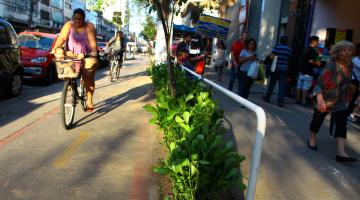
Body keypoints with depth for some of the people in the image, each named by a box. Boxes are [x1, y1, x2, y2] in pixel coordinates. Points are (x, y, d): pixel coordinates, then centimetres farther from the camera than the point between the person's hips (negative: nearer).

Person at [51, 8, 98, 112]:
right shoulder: (69, 25, 1)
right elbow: (62, 38, -10)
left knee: (88, 78, -9)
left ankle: (89, 100, -1)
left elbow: (92, 41, -17)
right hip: (71, 56, 3)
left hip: (87, 56, -3)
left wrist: (94, 52, -33)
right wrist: (55, 49, -24)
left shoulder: (89, 26, -5)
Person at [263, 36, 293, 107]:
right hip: (284, 69, 1)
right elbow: (290, 59, 7)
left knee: (271, 84, 14)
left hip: (275, 68, -1)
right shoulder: (290, 49, 5)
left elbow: (272, 57, -12)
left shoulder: (276, 47, -6)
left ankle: (267, 98, 26)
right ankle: (280, 102, -2)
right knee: (282, 86, 0)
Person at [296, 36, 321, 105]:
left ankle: (298, 99, 16)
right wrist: (317, 63, -5)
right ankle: (303, 100, 0)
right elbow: (311, 61, -20)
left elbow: (301, 59, 19)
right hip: (308, 72, -8)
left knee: (299, 86, 10)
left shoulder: (306, 49, 13)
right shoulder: (313, 50, -13)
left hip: (302, 70, 8)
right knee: (306, 87, -3)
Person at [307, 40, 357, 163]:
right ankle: (312, 140, 37)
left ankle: (341, 152, -10)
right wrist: (320, 98, -39)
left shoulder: (349, 65, 0)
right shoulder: (331, 65, -20)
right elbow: (320, 82, -27)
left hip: (341, 101, 5)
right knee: (317, 120, 12)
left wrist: (347, 97, 17)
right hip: (326, 99, -5)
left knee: (342, 124, -7)